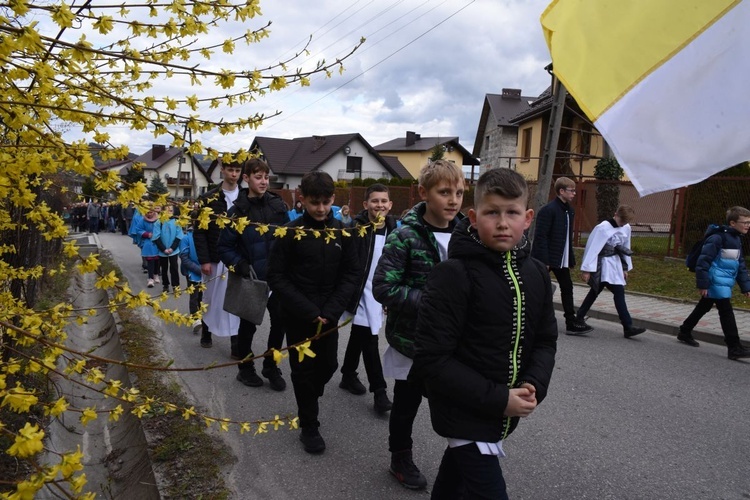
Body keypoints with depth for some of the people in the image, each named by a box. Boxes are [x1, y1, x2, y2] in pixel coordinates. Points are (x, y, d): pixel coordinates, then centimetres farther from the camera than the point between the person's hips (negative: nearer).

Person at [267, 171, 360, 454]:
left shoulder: (342, 232, -1)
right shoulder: (291, 232, -9)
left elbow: (351, 274, 0)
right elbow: (277, 277, -10)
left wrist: (331, 309, -13)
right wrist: (308, 310, -17)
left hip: (329, 316, 3)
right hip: (299, 316, -3)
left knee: (327, 365, 12)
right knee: (304, 369, 7)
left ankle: (307, 402, 43)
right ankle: (309, 427, 23)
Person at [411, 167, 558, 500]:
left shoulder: (536, 274, -1)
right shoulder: (454, 275, -21)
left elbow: (545, 341, 8)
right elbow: (432, 359, -22)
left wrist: (534, 386, -11)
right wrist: (497, 399, -22)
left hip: (505, 413, 6)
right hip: (464, 414, -6)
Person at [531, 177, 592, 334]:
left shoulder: (570, 210, 11)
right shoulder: (548, 210, -15)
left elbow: (568, 237, 15)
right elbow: (540, 237, -19)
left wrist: (571, 259, 12)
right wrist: (544, 261, -22)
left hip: (562, 259, 8)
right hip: (546, 258, -8)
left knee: (567, 287, 8)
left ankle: (571, 322, 13)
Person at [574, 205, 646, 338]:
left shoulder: (626, 228, 6)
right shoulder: (603, 227, -16)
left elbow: (625, 248, 16)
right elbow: (593, 248, -17)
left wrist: (625, 268, 17)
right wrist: (587, 269, -17)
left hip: (615, 264, 8)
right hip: (604, 264, -8)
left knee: (595, 292, 12)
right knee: (618, 292, -10)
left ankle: (579, 319, 21)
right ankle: (628, 327, -5)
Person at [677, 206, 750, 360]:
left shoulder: (737, 239, 13)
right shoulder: (718, 238, -18)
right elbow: (703, 261, -20)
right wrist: (702, 284, -21)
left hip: (724, 284, 10)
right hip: (716, 283, -10)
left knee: (703, 308, 19)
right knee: (726, 312, -9)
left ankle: (685, 332, 33)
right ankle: (734, 348, -5)